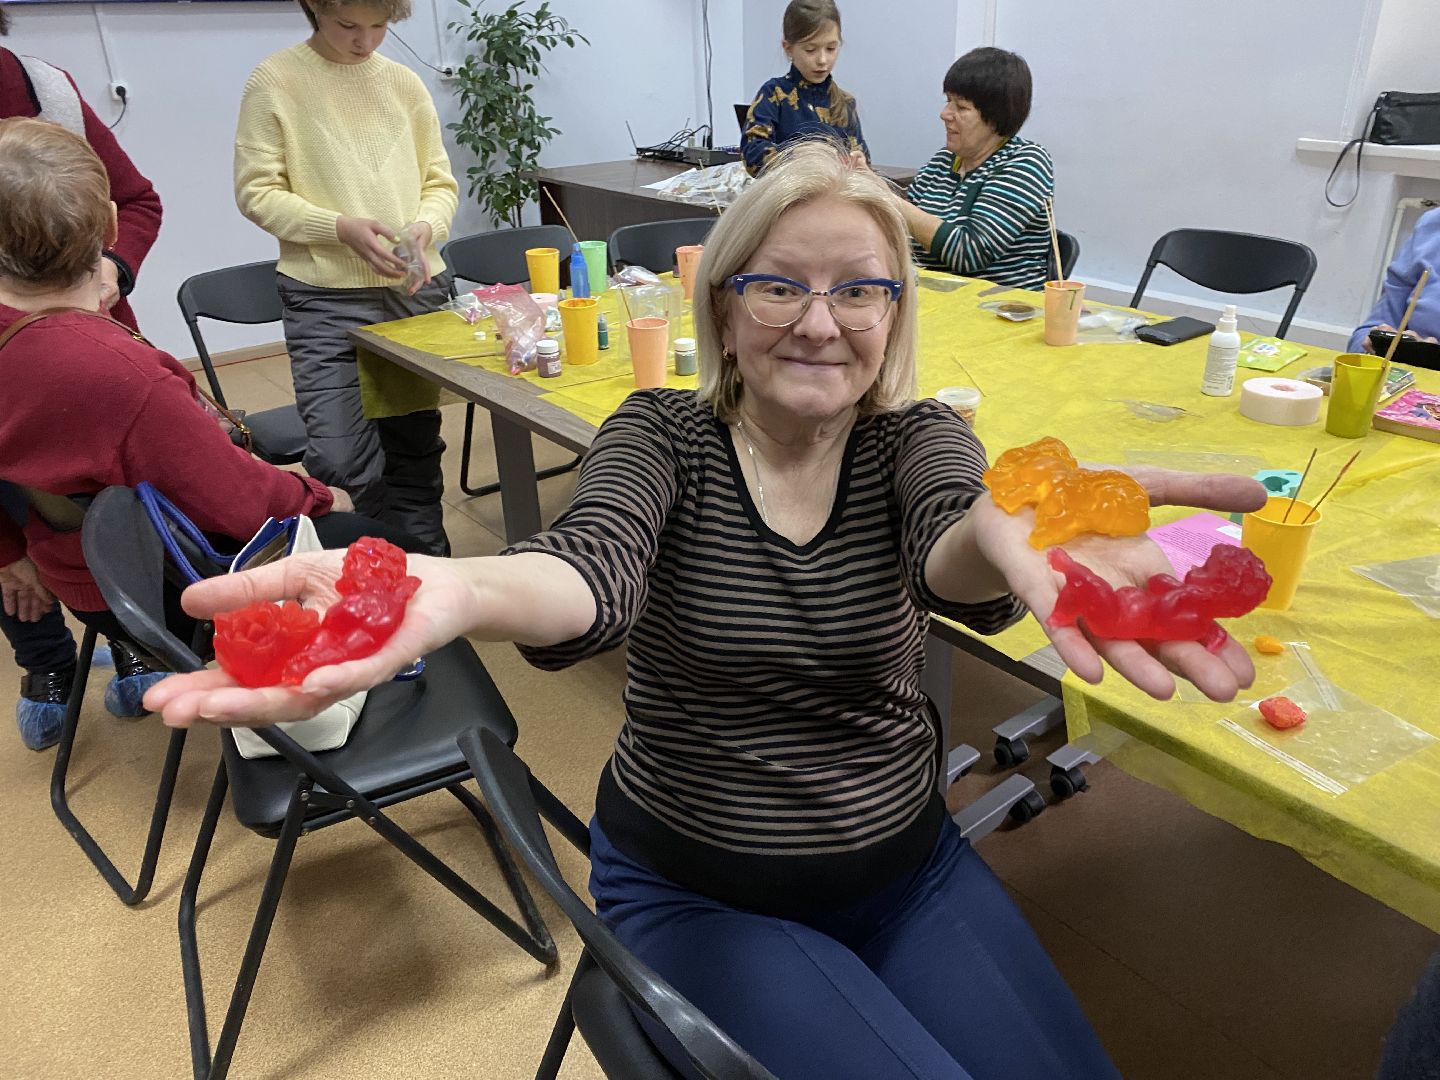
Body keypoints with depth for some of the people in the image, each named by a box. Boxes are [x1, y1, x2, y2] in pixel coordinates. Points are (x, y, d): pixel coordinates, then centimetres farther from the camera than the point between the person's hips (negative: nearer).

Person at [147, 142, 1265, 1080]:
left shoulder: (916, 436, -7)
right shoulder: (661, 435, -10)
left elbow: (950, 543, -31)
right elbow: (595, 565, -32)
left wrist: (1012, 534, -58)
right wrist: (453, 590, -56)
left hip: (907, 868, 3)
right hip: (694, 895, -2)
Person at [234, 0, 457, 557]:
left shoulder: (404, 83, 9)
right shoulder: (275, 82, -1)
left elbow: (440, 182, 14)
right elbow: (257, 192, -3)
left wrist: (427, 225, -8)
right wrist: (343, 229, -16)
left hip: (417, 290, 3)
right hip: (326, 299, -3)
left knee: (416, 454, 10)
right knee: (338, 460, -13)